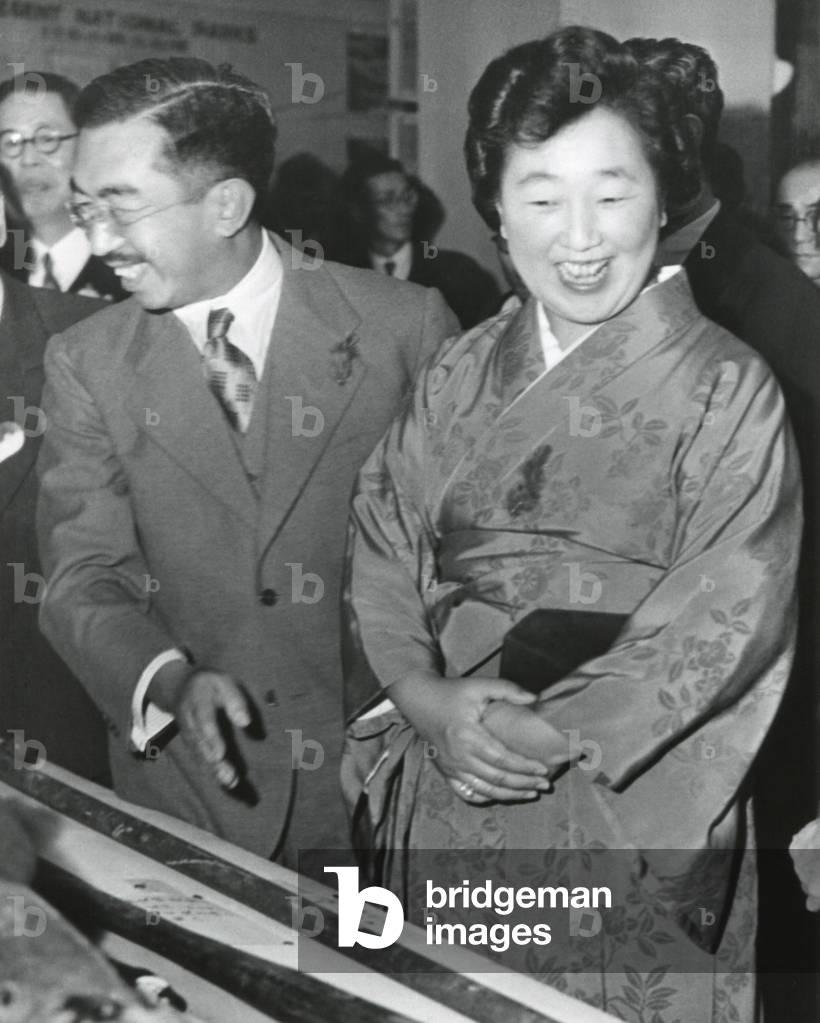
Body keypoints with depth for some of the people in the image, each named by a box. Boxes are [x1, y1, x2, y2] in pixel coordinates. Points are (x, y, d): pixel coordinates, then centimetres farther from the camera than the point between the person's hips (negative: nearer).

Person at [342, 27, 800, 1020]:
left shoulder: (726, 389, -9)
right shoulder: (458, 376, 3)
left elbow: (725, 622, -14)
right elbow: (380, 551, 1)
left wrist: (550, 734, -18)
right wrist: (425, 700, -15)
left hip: (630, 819, -3)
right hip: (442, 807, 4)